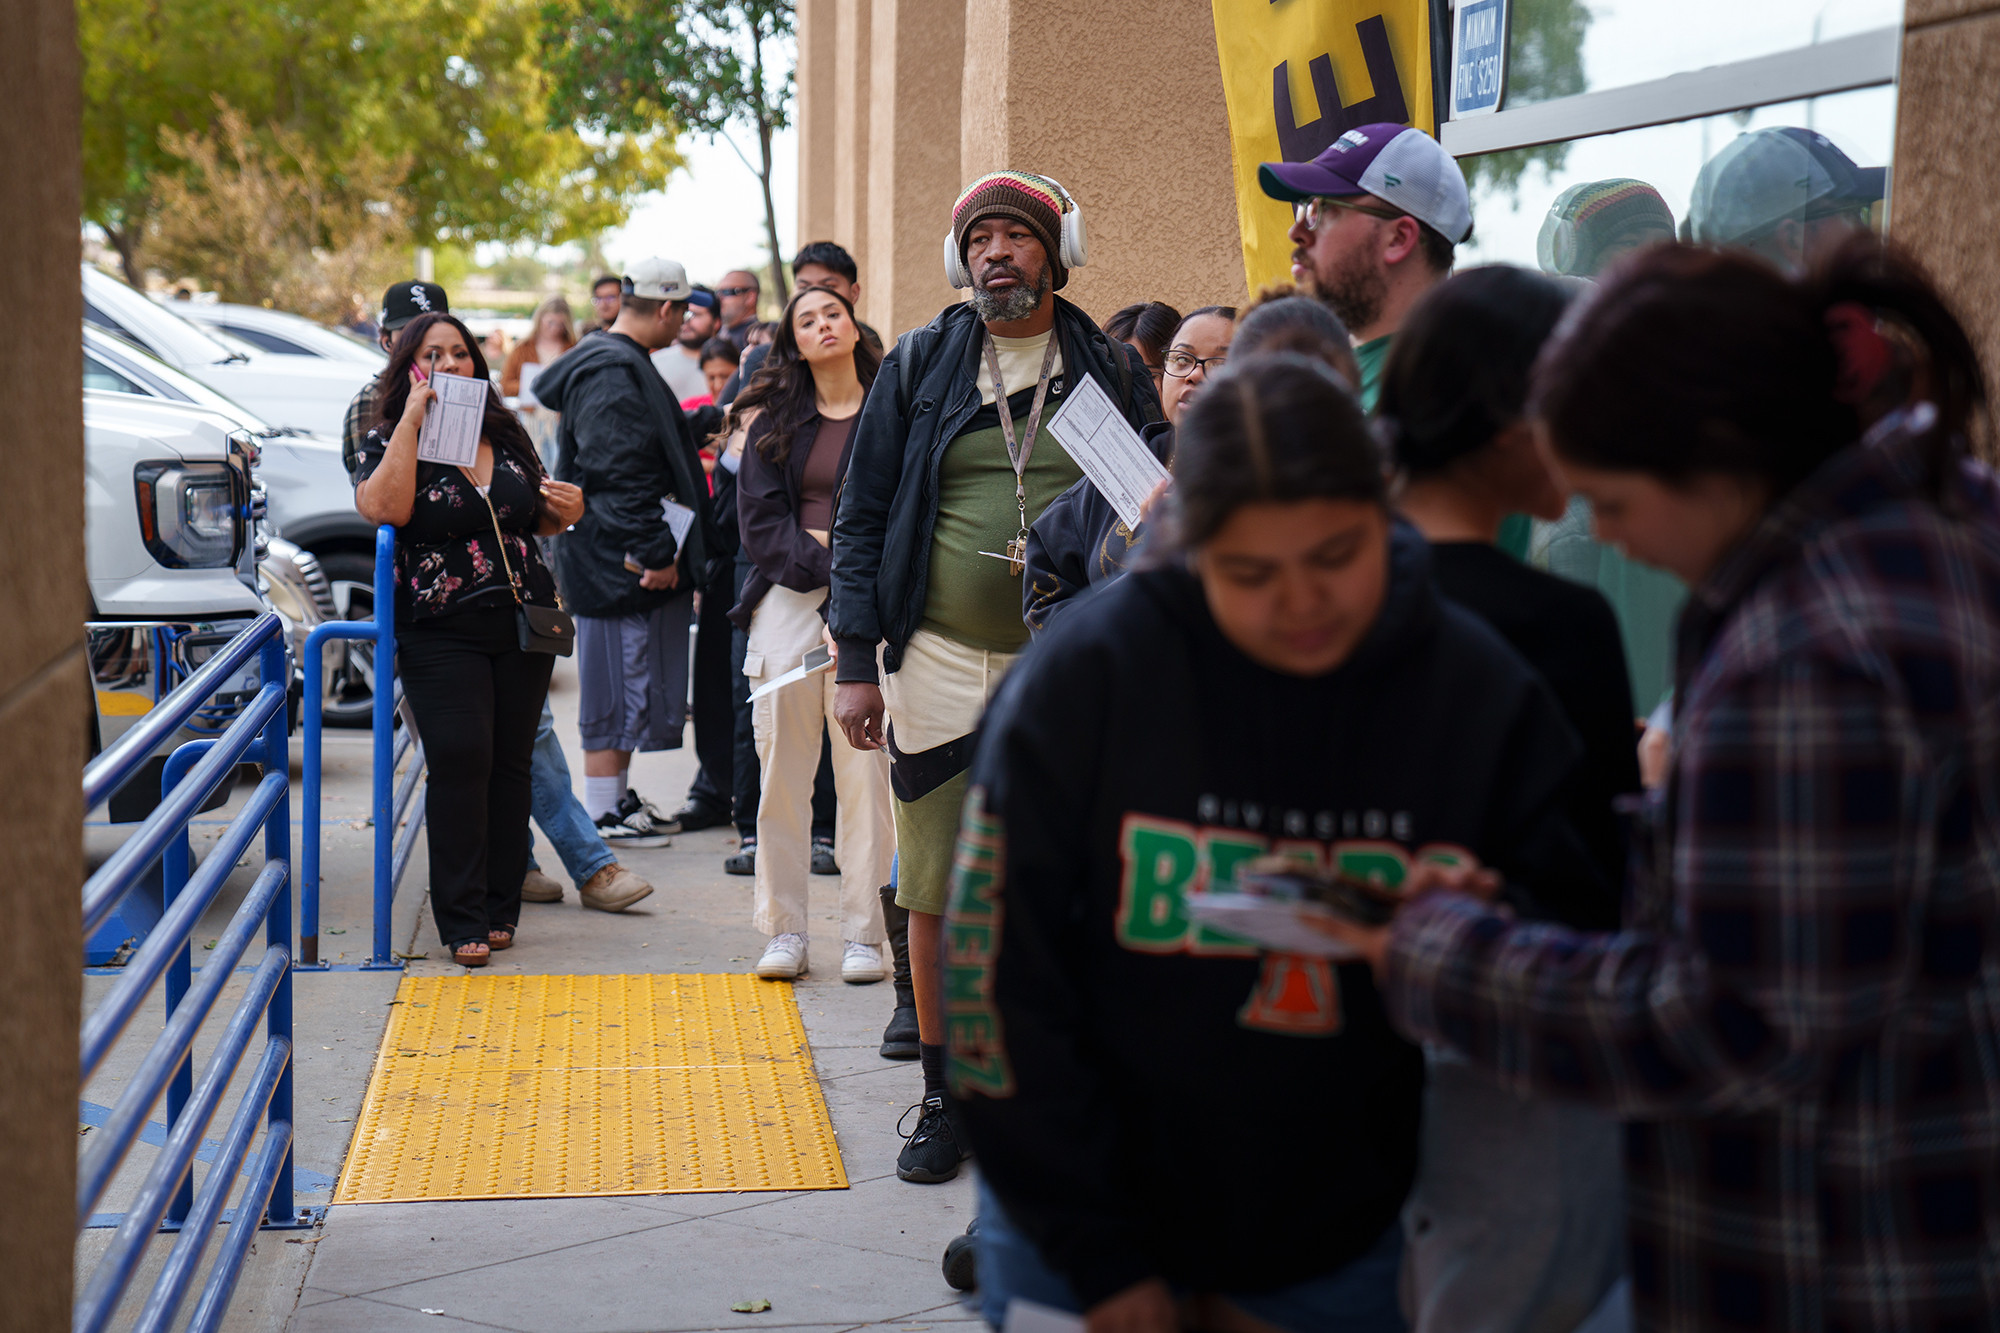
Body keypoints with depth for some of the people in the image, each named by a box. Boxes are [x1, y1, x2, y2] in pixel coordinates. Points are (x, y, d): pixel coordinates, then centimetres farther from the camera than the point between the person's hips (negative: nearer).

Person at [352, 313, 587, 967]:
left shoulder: (507, 434, 13)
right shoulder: (387, 441, 1)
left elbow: (537, 514, 25)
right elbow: (384, 507, -20)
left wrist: (564, 511, 1)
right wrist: (411, 420, -17)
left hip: (523, 623, 4)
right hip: (441, 634, -4)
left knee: (511, 762, 5)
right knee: (460, 760, -14)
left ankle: (501, 906, 13)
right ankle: (462, 919, -8)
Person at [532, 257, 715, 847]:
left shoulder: (623, 364, 17)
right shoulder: (613, 374, -18)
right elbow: (619, 475, -23)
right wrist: (653, 551, -23)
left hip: (630, 557, 11)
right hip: (619, 562, -11)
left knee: (632, 682, 16)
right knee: (617, 685, -4)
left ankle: (617, 797, 25)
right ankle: (604, 812, 3)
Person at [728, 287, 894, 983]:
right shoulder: (775, 418, 14)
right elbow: (758, 515, 6)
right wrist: (821, 560, -9)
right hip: (787, 598, 2)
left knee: (865, 769, -4)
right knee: (782, 769, 0)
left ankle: (864, 934, 2)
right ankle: (784, 932, 7)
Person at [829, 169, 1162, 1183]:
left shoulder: (1112, 371, 6)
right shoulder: (918, 366, 6)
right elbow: (861, 517, 6)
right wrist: (856, 662, -2)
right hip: (939, 662, 0)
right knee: (937, 895, 5)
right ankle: (943, 1098, 18)